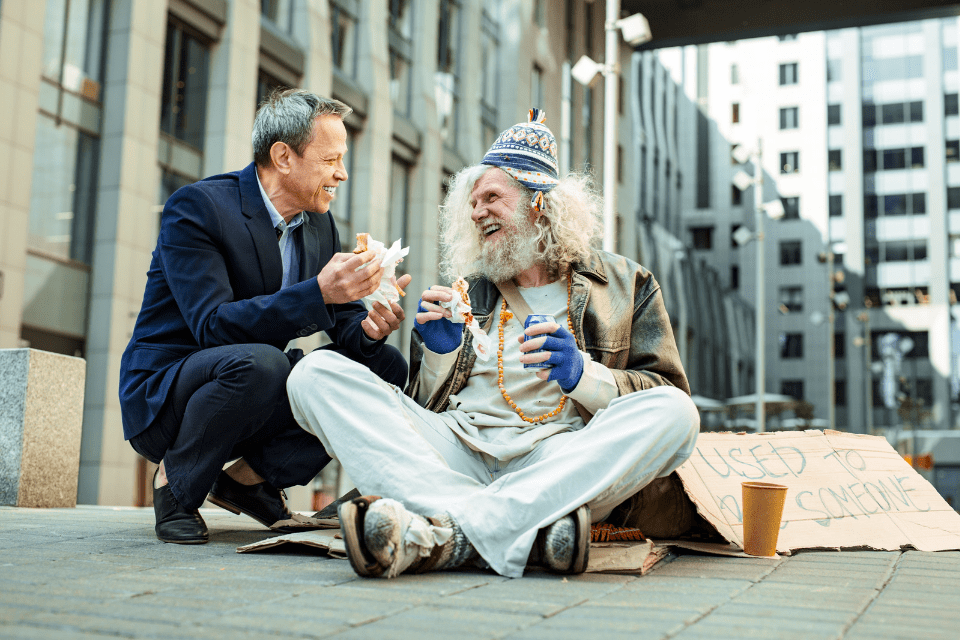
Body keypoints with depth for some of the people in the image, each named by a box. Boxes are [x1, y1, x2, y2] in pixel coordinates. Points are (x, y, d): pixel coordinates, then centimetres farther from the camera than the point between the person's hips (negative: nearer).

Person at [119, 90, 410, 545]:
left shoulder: (320, 225, 5)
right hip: (163, 395, -7)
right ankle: (175, 483, -10)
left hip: (253, 393, 7)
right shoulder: (195, 207, -17)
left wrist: (367, 328, -21)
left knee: (386, 366, -8)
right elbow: (213, 326, -28)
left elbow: (341, 322, 4)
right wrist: (318, 292, -38)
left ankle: (250, 478, 0)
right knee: (257, 362, -38)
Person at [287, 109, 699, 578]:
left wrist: (583, 376, -9)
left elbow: (665, 394, 8)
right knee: (316, 373, -17)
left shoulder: (625, 283, 18)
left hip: (558, 457, -2)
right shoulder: (468, 290, 26)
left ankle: (449, 534, -38)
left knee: (676, 414, -30)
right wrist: (439, 353, 3)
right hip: (457, 447, 2)